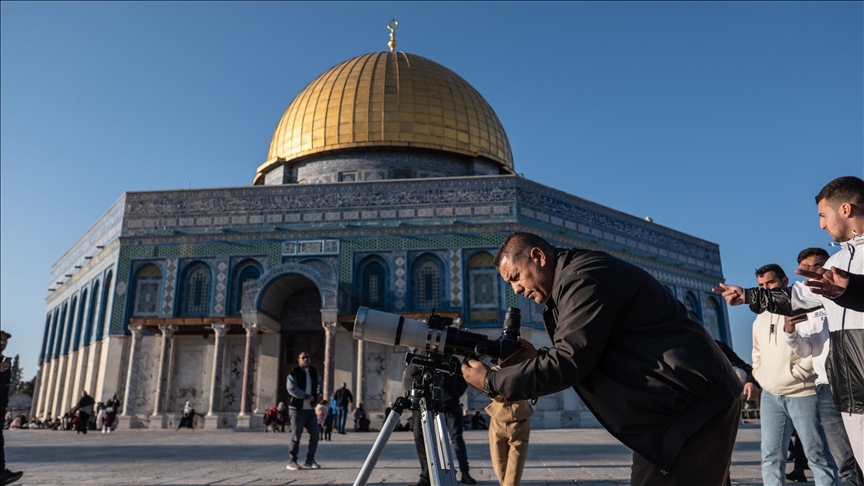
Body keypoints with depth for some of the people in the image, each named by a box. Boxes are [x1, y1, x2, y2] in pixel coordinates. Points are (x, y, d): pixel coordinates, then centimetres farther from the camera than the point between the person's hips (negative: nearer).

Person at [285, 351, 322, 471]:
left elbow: (320, 383, 31)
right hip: (297, 408, -6)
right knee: (296, 436, -1)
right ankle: (292, 461, 10)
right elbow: (292, 389, -18)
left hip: (310, 409, 6)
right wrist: (306, 396, -18)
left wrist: (318, 393, 12)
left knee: (314, 434, 5)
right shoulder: (294, 372, -7)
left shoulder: (314, 372, 12)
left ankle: (310, 460, 18)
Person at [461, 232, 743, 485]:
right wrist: (537, 359, 3)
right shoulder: (577, 278, 14)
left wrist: (491, 382, -11)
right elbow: (583, 357, 17)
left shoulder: (582, 278, -18)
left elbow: (567, 363, -21)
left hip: (691, 404, -11)